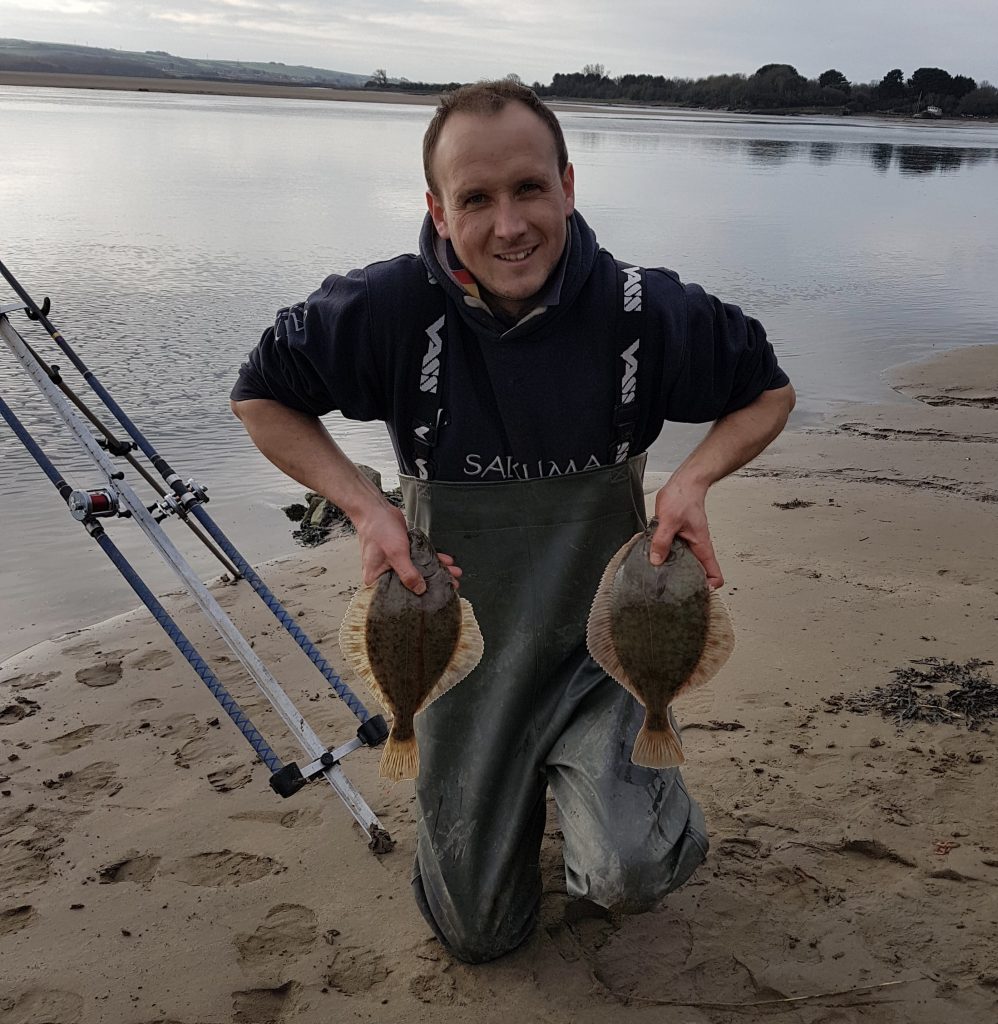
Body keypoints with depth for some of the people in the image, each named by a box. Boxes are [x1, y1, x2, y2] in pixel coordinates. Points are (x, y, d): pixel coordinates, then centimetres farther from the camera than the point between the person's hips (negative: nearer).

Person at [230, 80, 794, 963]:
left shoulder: (643, 310, -18)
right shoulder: (392, 308, -19)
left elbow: (769, 393, 0)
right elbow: (260, 397, -4)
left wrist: (693, 477, -20)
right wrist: (365, 505, -18)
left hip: (600, 650, -1)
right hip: (462, 656, 1)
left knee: (629, 878, -23)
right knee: (480, 935, 13)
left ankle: (620, 789, 14)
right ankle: (520, 794, 46)